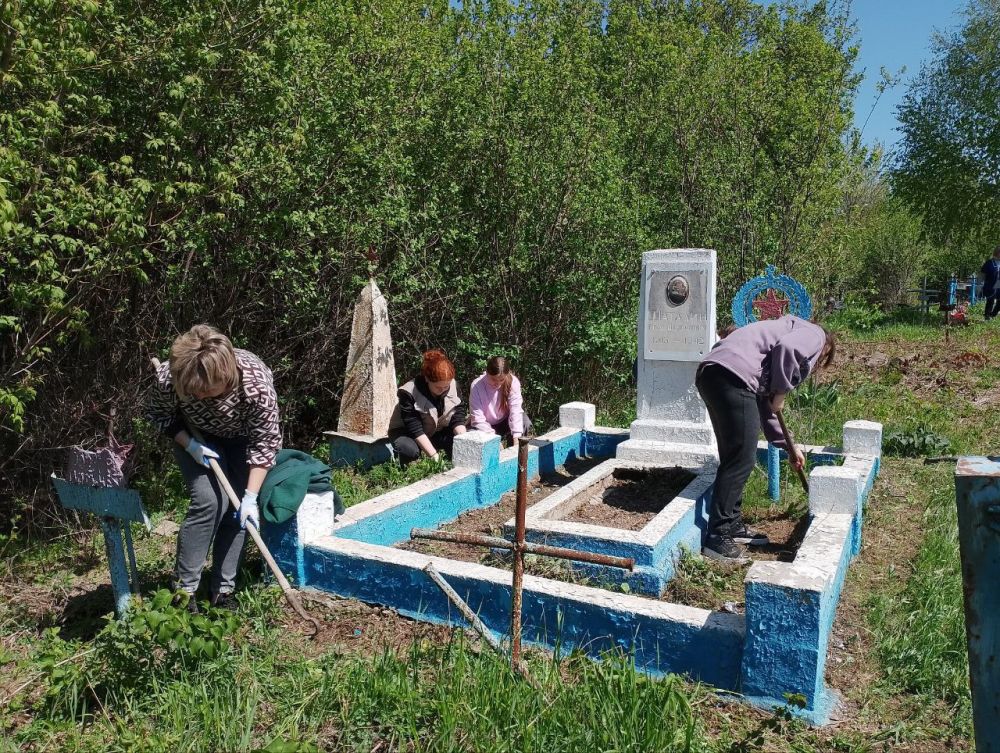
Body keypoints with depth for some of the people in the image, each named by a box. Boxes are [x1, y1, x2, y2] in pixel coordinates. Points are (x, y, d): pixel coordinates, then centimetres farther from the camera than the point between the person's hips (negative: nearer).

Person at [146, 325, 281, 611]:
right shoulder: (167, 378, -36)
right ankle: (183, 589, -4)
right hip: (195, 436, 0)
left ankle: (223, 589, 10)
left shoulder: (257, 384, -40)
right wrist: (189, 444, -26)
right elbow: (159, 416, -11)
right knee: (209, 501, -18)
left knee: (238, 507, -6)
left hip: (241, 438, 1)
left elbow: (265, 442, -27)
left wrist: (251, 497, -29)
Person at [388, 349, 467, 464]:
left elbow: (458, 419, -13)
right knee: (410, 450, -37)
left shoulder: (453, 386, -15)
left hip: (437, 432, 4)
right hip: (406, 433, -4)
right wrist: (435, 456, -39)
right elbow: (415, 430, -32)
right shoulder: (409, 393, -29)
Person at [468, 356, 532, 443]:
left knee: (526, 424, -27)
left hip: (504, 422, 2)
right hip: (485, 425, -1)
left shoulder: (513, 382, -21)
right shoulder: (476, 385, -25)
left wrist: (516, 437, -36)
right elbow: (477, 418, -26)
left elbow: (516, 410, -26)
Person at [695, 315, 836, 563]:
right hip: (732, 374, -10)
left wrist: (788, 446, 42)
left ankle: (732, 526, 28)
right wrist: (781, 391, 2)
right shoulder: (815, 334, 15)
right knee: (741, 459, -4)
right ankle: (717, 538, 0)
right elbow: (785, 349, -11)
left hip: (710, 372, 10)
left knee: (733, 456, 18)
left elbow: (765, 407, 37)